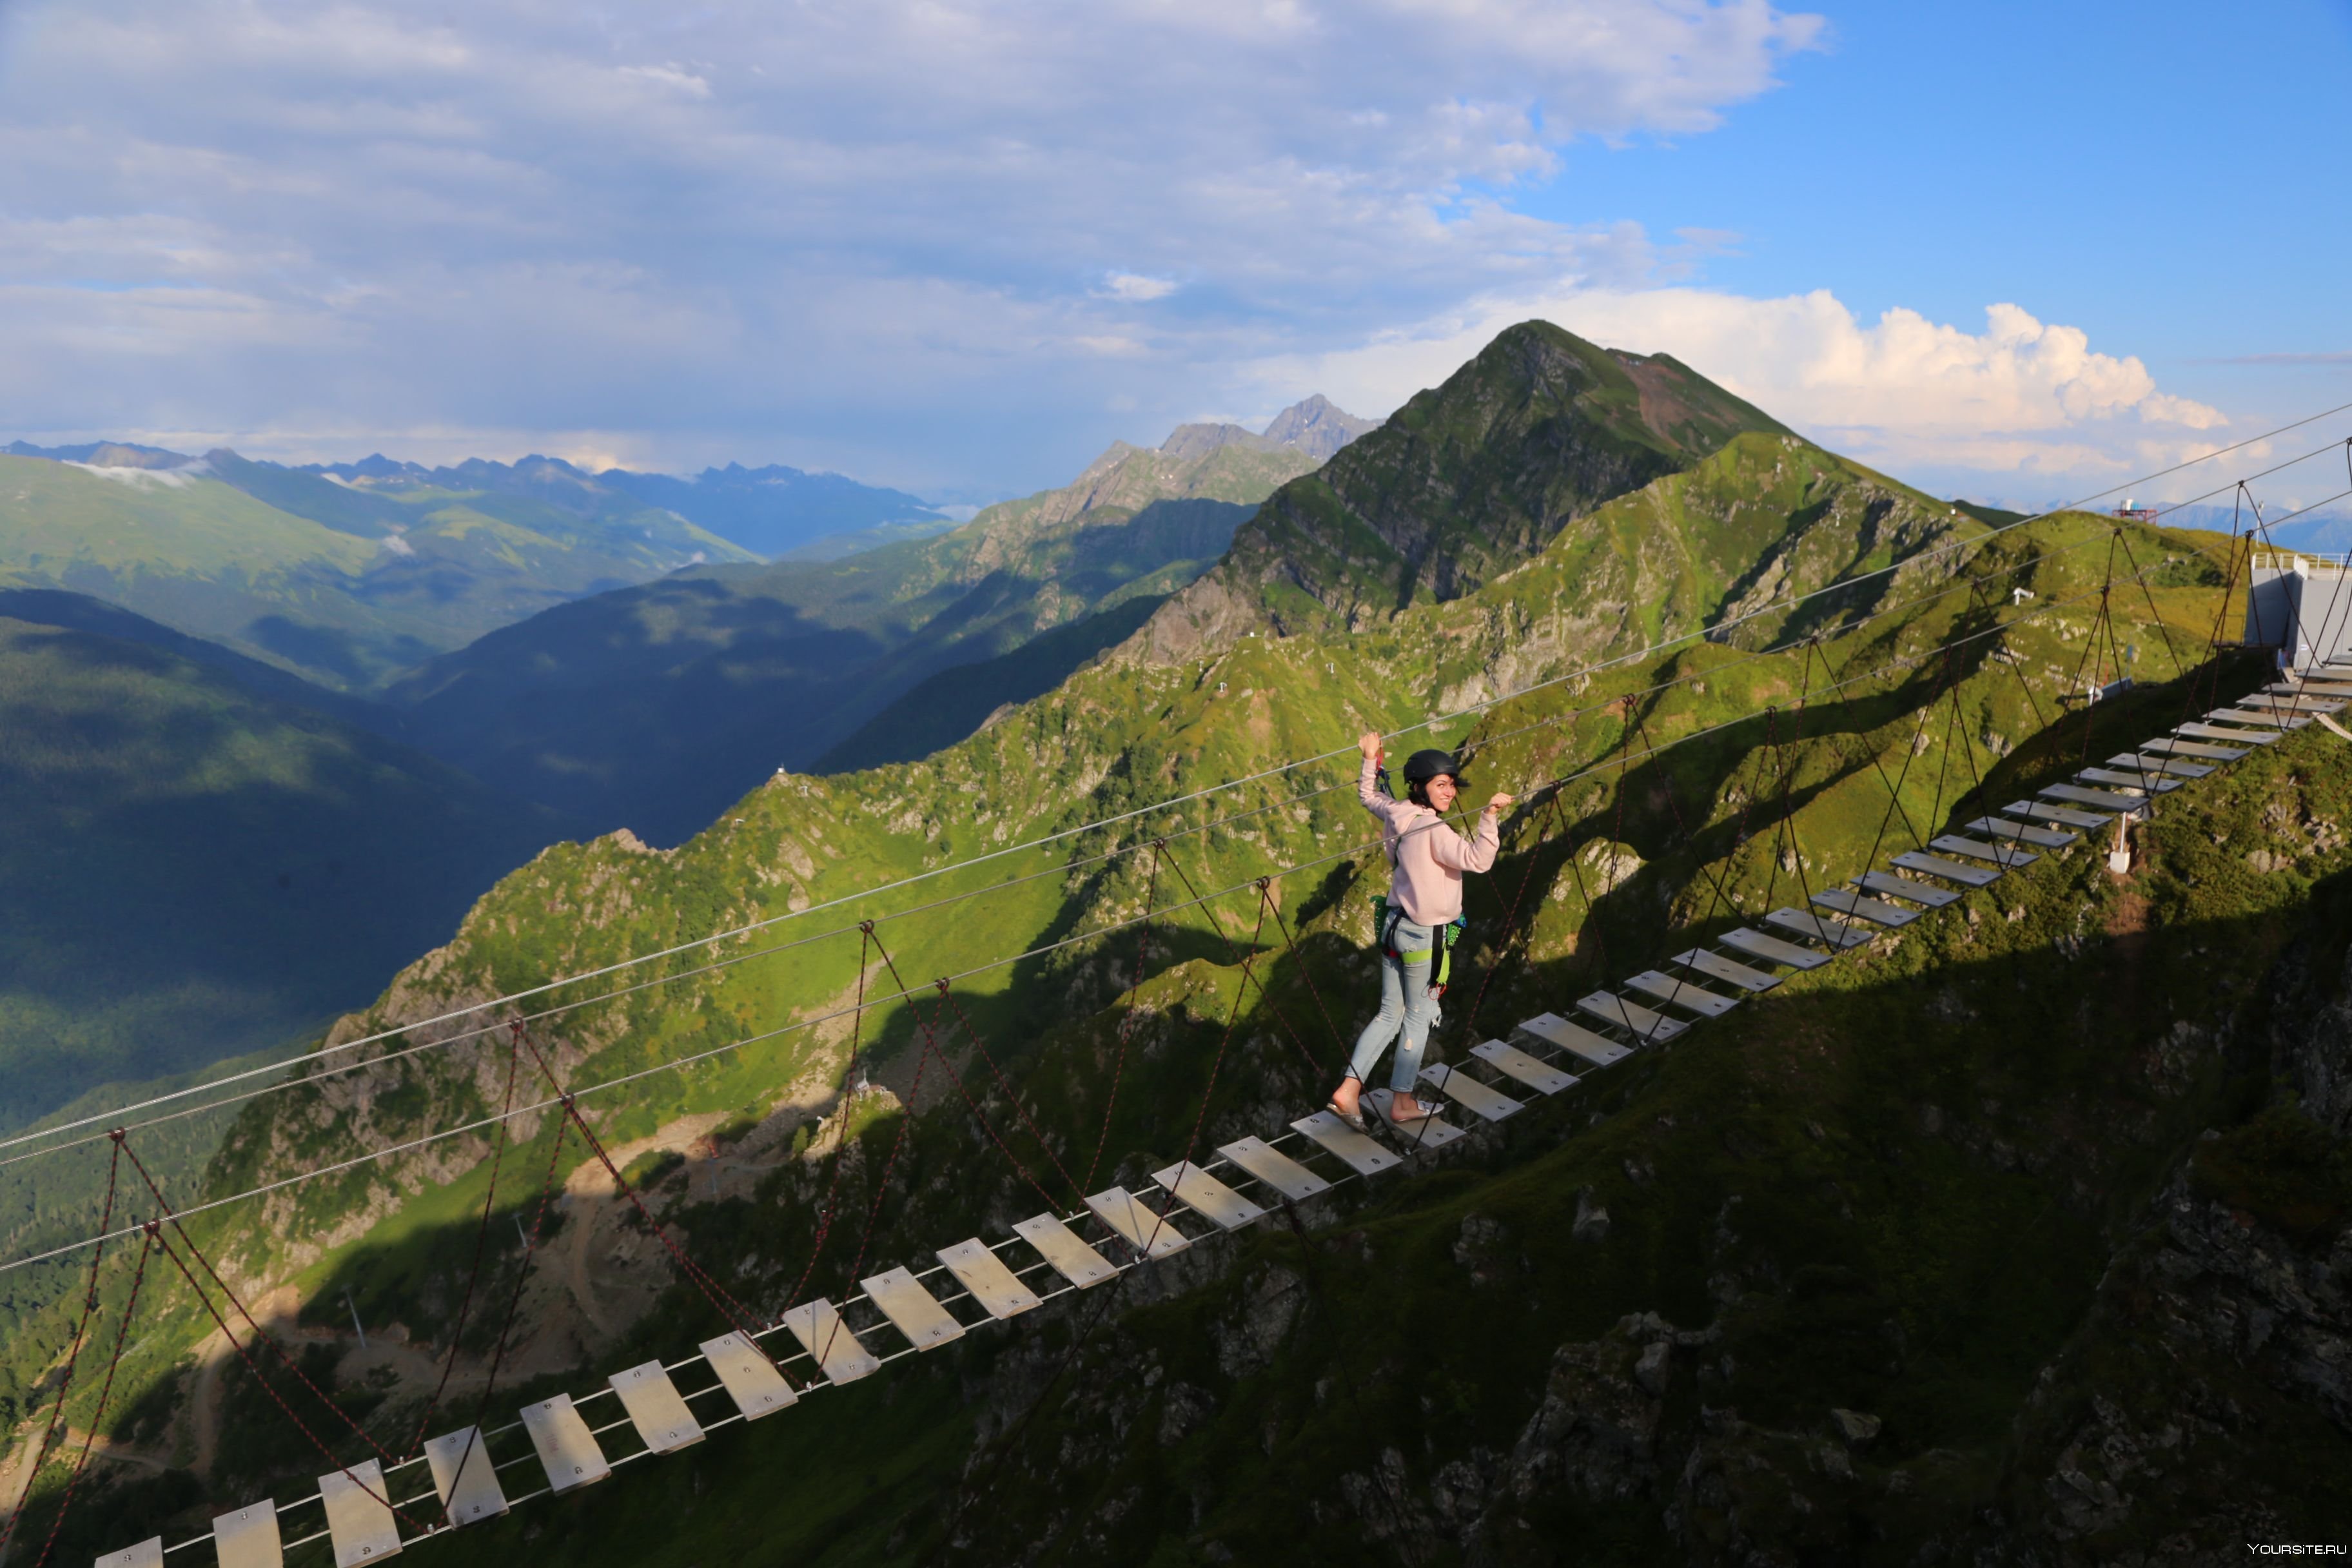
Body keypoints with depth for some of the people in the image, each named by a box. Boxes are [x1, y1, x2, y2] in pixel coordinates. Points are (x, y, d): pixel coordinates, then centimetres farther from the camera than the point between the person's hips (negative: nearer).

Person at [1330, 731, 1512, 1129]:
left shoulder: (1396, 814, 1)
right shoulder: (1434, 832, -23)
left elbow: (1369, 797, 22)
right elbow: (1477, 859, -36)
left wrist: (1370, 760, 30)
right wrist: (1490, 815, -42)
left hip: (1392, 928, 8)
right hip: (1423, 936, -8)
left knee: (1389, 1014, 16)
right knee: (1418, 1018, 9)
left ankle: (1348, 1091, 11)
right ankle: (1402, 1102, 21)